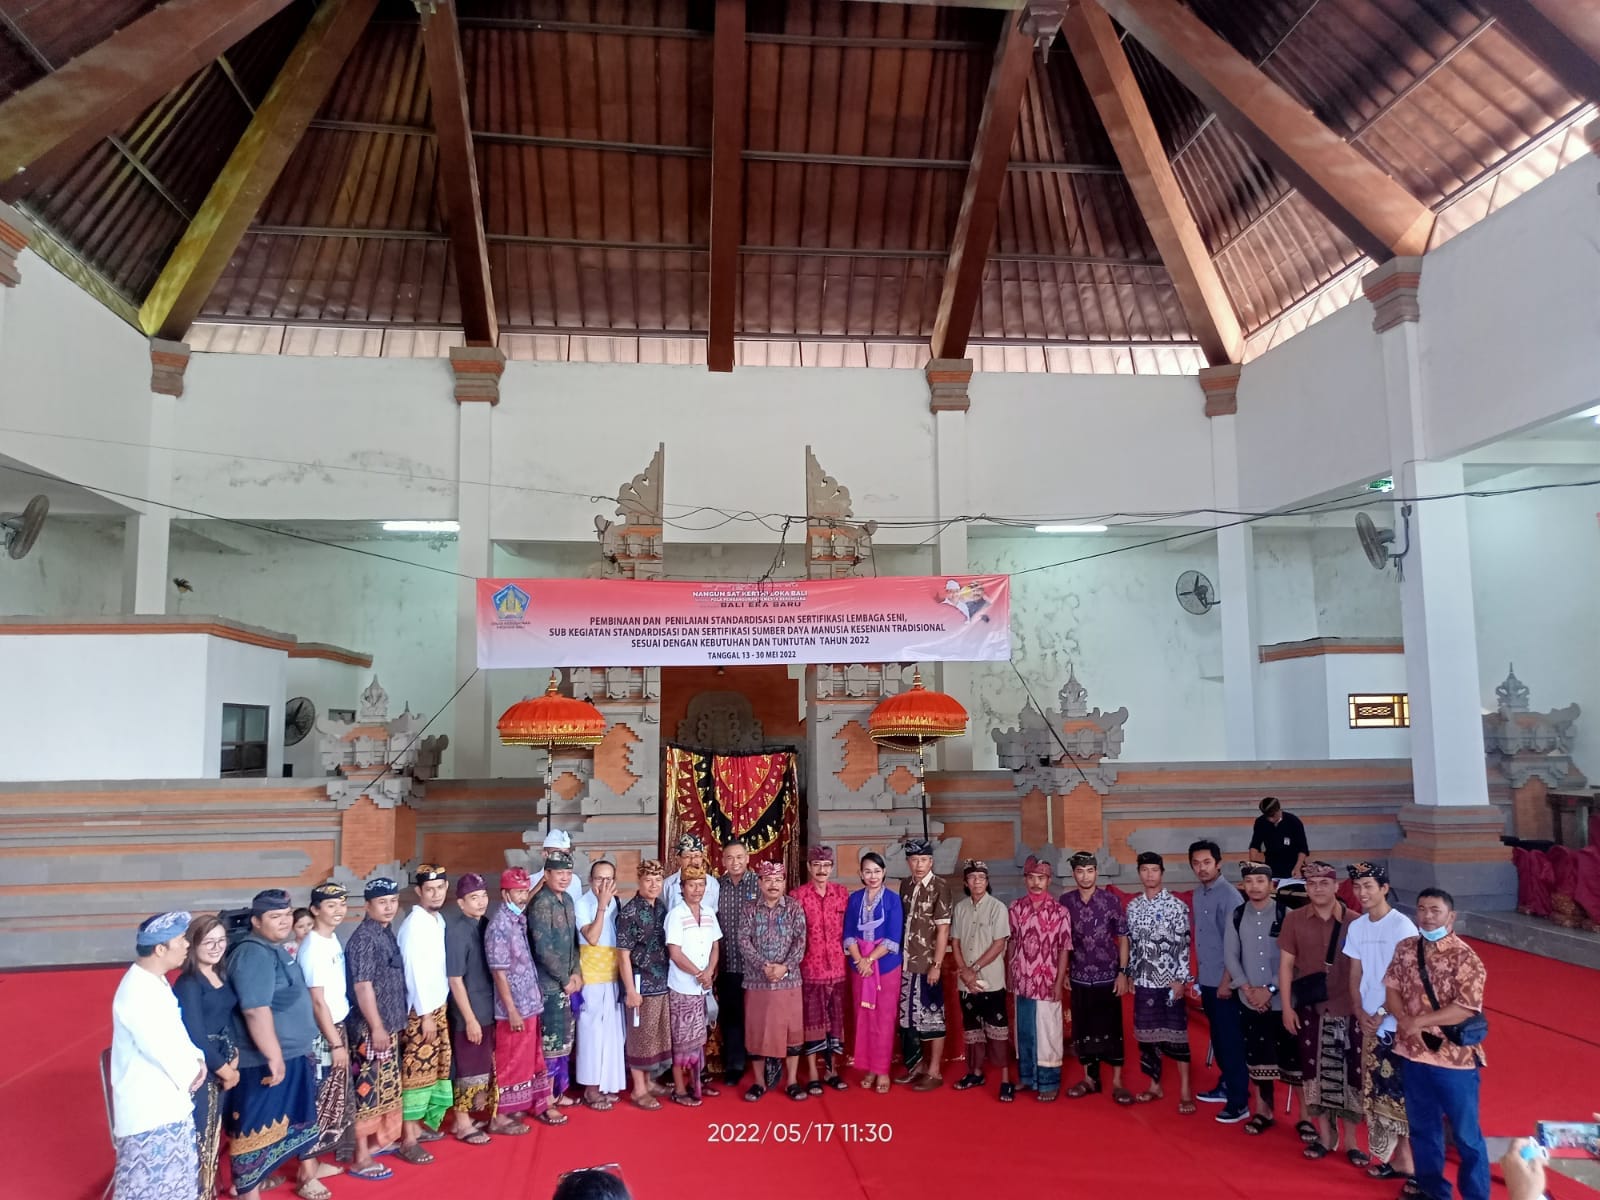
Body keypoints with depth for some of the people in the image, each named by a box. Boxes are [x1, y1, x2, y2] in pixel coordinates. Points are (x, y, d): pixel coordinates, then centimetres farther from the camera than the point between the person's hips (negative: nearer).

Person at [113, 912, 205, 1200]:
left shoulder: (156, 981, 7)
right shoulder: (137, 992, -25)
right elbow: (159, 1046, -24)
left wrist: (196, 1059, -2)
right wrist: (190, 1072, -9)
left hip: (169, 1101, 10)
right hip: (147, 1108, -10)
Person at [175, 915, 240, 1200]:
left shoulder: (221, 975, 7)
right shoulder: (188, 984, -16)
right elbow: (195, 1037, -19)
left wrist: (233, 1061, -4)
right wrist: (225, 1070, -11)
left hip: (220, 1068, 8)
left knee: (213, 1135, 18)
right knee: (197, 1138, -2)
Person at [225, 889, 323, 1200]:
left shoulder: (277, 950, 10)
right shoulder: (254, 954, -21)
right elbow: (256, 1010, -28)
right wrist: (274, 1056, -26)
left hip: (293, 1055, 10)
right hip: (265, 1062, -10)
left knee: (301, 1119, 21)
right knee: (257, 1128, 2)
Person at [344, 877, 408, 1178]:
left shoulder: (386, 933, 8)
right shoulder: (364, 938, -18)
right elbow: (362, 986, -21)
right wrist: (377, 1028, -19)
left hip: (389, 1025, 9)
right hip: (371, 1029, -9)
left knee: (386, 1087, 18)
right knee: (368, 1090, -2)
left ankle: (378, 1140, 32)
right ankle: (361, 1159, 6)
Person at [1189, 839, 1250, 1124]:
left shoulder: (1229, 895, -16)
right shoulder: (1198, 894, 7)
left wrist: (1226, 981, -18)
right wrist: (1197, 975, 13)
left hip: (1224, 981, -7)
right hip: (1206, 980, 7)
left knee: (1231, 1039, -1)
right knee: (1217, 1036, 17)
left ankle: (1239, 1102, 6)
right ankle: (1226, 1085, 31)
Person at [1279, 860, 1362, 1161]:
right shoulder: (1294, 920, -1)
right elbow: (1286, 964, 2)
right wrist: (1287, 1006, -2)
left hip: (1348, 1010, -1)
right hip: (1310, 1009, 1)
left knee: (1350, 1074, 3)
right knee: (1314, 1072, 7)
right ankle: (1325, 1135, 22)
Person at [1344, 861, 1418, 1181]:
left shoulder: (1402, 926, -12)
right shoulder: (1356, 927, 7)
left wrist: (1382, 1014, -11)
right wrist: (1360, 1013, -3)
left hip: (1399, 1024, -6)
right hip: (1369, 1023, 6)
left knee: (1403, 1093, -3)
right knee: (1376, 1092, 10)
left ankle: (1409, 1160, 6)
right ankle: (1394, 1156, 21)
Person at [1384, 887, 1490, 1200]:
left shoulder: (1464, 958, -16)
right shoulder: (1405, 949, 2)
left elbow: (1466, 1008, -22)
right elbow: (1391, 988, 4)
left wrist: (1419, 1021, -20)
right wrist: (1404, 1019, -15)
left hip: (1455, 1057, -5)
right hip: (1414, 1053, 6)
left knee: (1465, 1134, 9)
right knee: (1422, 1127, 19)